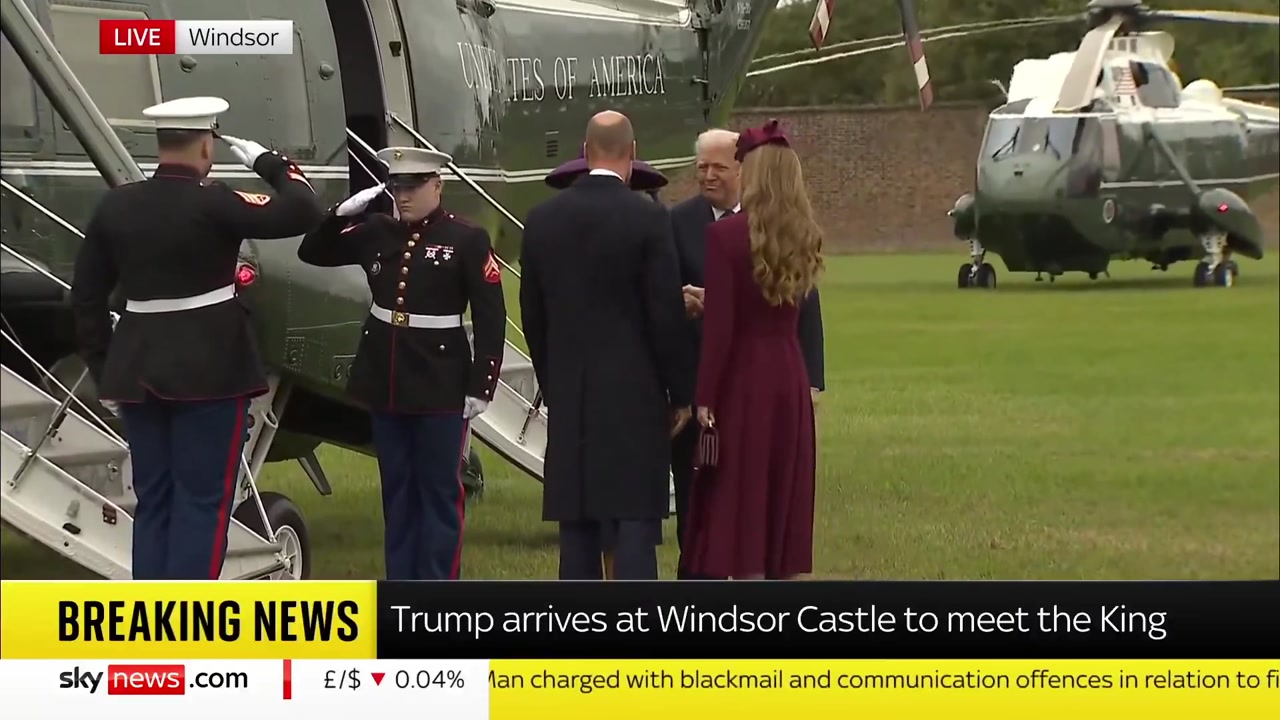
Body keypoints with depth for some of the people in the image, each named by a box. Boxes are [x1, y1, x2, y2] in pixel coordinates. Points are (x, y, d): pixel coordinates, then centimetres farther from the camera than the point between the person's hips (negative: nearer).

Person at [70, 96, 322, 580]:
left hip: (138, 372, 6)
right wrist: (267, 163, -2)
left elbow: (86, 298, 7)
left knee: (153, 501, 12)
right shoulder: (212, 204, -14)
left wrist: (104, 372, 16)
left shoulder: (115, 206, 3)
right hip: (209, 372, -5)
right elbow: (303, 213, -18)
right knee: (202, 501, -1)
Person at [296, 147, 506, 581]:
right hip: (385, 382, 5)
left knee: (440, 491, 1)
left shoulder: (467, 240, -7)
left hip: (440, 387, -5)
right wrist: (343, 213, -4)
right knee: (396, 489, 11)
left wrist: (480, 388, -11)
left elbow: (491, 319, -8)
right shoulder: (377, 232, 6)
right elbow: (313, 253, 13)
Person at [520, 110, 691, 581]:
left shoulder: (543, 220, 4)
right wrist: (679, 395, 1)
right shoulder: (647, 218, -10)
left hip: (568, 399, 4)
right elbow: (665, 314, -9)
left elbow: (532, 315, 9)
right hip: (634, 397, -4)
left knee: (577, 528, 8)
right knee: (634, 524, -4)